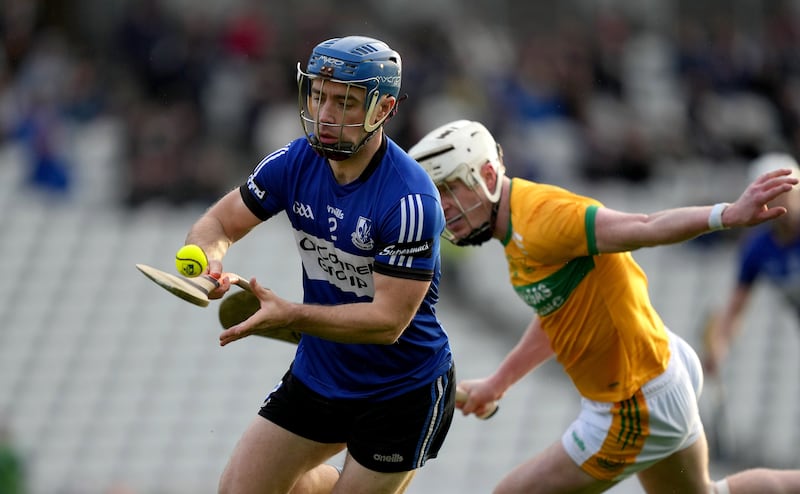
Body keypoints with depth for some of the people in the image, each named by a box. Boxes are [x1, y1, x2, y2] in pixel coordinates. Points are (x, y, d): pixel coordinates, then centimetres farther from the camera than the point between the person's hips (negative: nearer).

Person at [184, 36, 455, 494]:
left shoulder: (410, 199, -27)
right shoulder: (296, 162, -8)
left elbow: (389, 321, -29)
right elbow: (218, 223, 1)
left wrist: (289, 315, -38)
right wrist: (209, 262, -24)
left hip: (403, 392, -6)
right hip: (318, 374, 6)